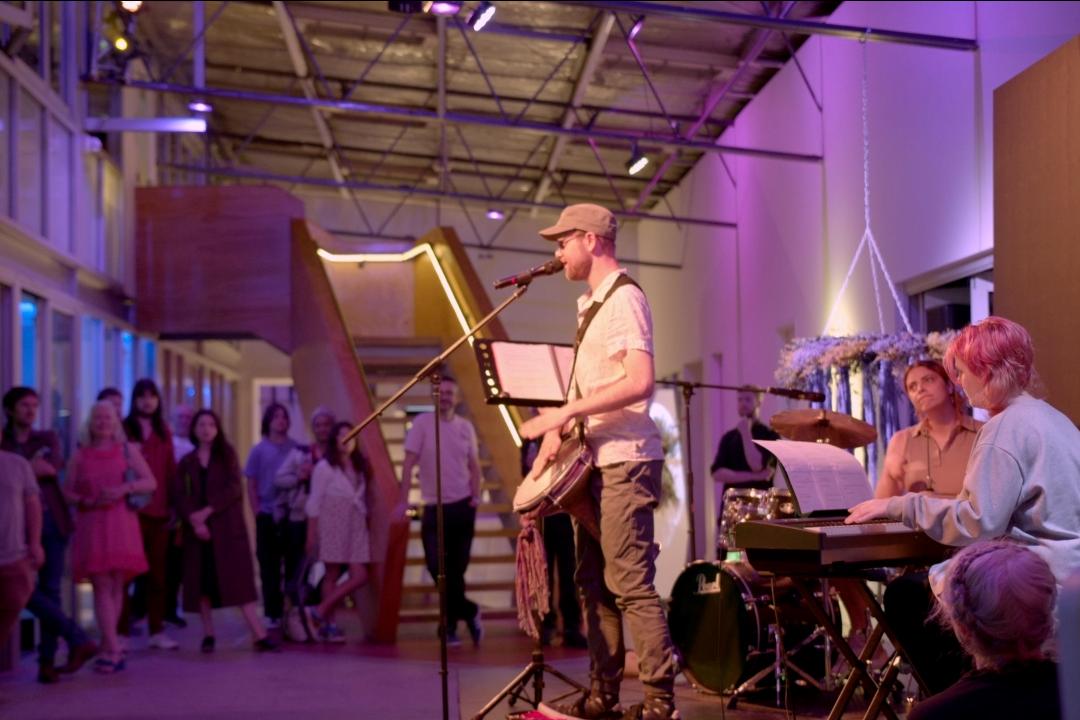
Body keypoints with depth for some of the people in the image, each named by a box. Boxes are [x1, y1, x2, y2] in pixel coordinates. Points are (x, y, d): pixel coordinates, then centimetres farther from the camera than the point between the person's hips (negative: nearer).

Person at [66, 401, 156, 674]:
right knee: (102, 585, -8)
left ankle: (107, 648, 12)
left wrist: (125, 488, -11)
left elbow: (151, 482, 4)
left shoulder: (127, 450, 8)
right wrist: (86, 501, -11)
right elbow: (68, 492, 8)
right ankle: (113, 649, -11)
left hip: (121, 524, 0)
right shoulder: (80, 455, 9)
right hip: (91, 525, 0)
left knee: (116, 584, 2)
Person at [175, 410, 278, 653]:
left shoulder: (227, 453, 6)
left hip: (227, 526, -2)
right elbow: (179, 496, 1)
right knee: (201, 580, 0)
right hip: (197, 527, 2)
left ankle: (259, 635, -15)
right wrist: (195, 521, -15)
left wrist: (206, 511, -14)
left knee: (239, 579, -9)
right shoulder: (187, 461, 11)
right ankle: (208, 634, 8)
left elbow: (234, 488, -6)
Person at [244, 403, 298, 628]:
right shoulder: (259, 450, 4)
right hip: (267, 516, 0)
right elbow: (251, 484, 3)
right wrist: (257, 512, -5)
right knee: (269, 567, 4)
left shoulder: (297, 448, 5)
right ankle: (272, 613, 11)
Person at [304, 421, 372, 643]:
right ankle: (328, 622, 4)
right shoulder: (324, 467, -2)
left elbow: (364, 499, 11)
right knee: (332, 576, -3)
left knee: (360, 576, -6)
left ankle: (322, 612, 1)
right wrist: (311, 534, -8)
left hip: (355, 527, 5)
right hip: (332, 525, -5)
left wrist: (367, 525, 5)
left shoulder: (360, 467, 13)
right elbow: (315, 502, -4)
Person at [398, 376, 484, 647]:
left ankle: (451, 627, 16)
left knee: (456, 569, 5)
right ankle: (470, 612, 9)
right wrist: (403, 500, -14)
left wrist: (476, 496, -4)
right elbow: (409, 463, -7)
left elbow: (474, 465, 11)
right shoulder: (421, 423, -4)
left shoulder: (466, 427, 4)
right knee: (437, 567, -9)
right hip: (434, 508, -1)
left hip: (462, 506, 1)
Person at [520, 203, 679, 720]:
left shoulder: (624, 299, -10)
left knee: (631, 585, -9)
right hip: (593, 460, 10)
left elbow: (639, 383, -21)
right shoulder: (590, 304, 18)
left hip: (625, 463, -9)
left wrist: (566, 412, -20)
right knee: (595, 584, 10)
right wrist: (559, 429, 8)